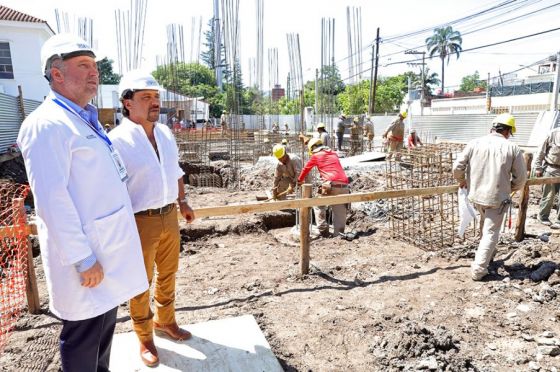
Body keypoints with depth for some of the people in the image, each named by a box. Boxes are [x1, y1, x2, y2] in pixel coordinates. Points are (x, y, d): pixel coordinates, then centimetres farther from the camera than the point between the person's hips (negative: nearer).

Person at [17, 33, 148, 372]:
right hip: (86, 255, -9)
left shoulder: (86, 120, 14)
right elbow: (52, 200, -22)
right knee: (83, 338, 7)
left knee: (105, 324, 22)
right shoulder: (47, 124, -15)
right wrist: (83, 259, -20)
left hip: (108, 248, 9)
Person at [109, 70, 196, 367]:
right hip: (140, 222, -6)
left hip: (169, 217, 6)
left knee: (168, 274, 21)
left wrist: (182, 202, 18)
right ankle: (145, 339, 32)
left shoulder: (165, 133, 5)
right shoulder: (118, 140, -16)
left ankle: (165, 320, 45)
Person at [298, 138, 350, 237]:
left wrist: (299, 180, 38)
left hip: (331, 185, -4)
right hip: (344, 186, 5)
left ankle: (323, 230, 7)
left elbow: (306, 169, 23)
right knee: (340, 212, 10)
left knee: (318, 205, 15)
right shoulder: (334, 154, 24)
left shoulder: (316, 156, 11)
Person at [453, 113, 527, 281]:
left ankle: (488, 253, 46)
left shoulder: (475, 143, -4)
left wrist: (462, 181, 15)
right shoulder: (512, 148, -7)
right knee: (490, 232, 7)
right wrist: (510, 188, 18)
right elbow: (521, 178, -3)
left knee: (486, 224, 29)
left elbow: (457, 167, -5)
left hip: (476, 195, 3)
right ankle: (478, 270, 5)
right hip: (498, 198, -3)